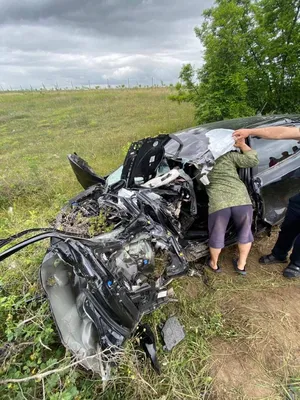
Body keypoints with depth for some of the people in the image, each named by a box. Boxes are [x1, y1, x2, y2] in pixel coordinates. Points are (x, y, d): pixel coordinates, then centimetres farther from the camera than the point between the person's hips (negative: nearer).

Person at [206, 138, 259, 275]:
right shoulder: (229, 155, 19)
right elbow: (253, 160, 13)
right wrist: (242, 145, 25)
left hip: (217, 202, 0)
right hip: (241, 199, 1)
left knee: (217, 236, 22)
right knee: (245, 232, 26)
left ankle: (214, 264, 45)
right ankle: (241, 265, 42)